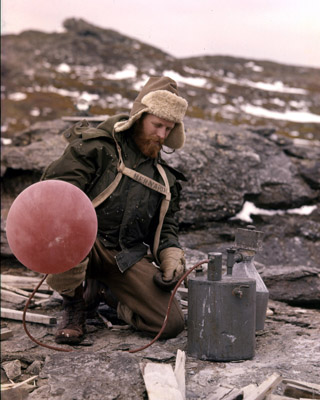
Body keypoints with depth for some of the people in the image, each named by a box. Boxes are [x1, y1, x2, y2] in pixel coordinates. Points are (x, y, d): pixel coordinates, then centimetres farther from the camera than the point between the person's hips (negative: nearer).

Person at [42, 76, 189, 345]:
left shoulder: (164, 176, 20)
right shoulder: (96, 147, 1)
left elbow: (167, 225, 26)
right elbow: (57, 185, -10)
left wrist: (172, 257, 5)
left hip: (128, 256, 5)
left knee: (172, 323, -12)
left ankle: (101, 290, 14)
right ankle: (73, 302, -8)